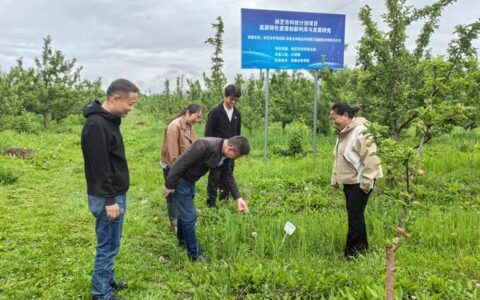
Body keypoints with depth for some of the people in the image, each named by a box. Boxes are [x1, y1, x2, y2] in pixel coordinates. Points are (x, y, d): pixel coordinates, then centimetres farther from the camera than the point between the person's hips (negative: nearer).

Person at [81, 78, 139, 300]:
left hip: (116, 194, 10)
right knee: (108, 246, 2)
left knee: (110, 244, 21)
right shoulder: (96, 124, -22)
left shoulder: (109, 120, 9)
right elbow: (99, 167, -24)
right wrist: (110, 199, -21)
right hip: (107, 197, -10)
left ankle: (107, 280, 36)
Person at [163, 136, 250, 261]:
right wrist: (169, 185, -21)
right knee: (189, 216, -4)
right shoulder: (205, 146, -33)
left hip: (190, 180, 9)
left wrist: (238, 198, -1)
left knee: (185, 212, 25)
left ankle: (182, 240, 46)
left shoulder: (225, 155, -6)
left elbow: (228, 175, 6)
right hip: (180, 179, -8)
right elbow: (181, 163, -29)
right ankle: (194, 254, 9)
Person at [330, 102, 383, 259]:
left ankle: (351, 253, 8)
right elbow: (338, 158, 17)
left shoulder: (361, 130, -18)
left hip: (359, 182, -9)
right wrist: (335, 179, 14)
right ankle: (362, 249, 30)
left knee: (355, 217, -3)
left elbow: (370, 158, -22)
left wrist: (366, 182, -21)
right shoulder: (343, 133, 12)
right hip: (349, 181, 9)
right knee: (355, 216, 16)